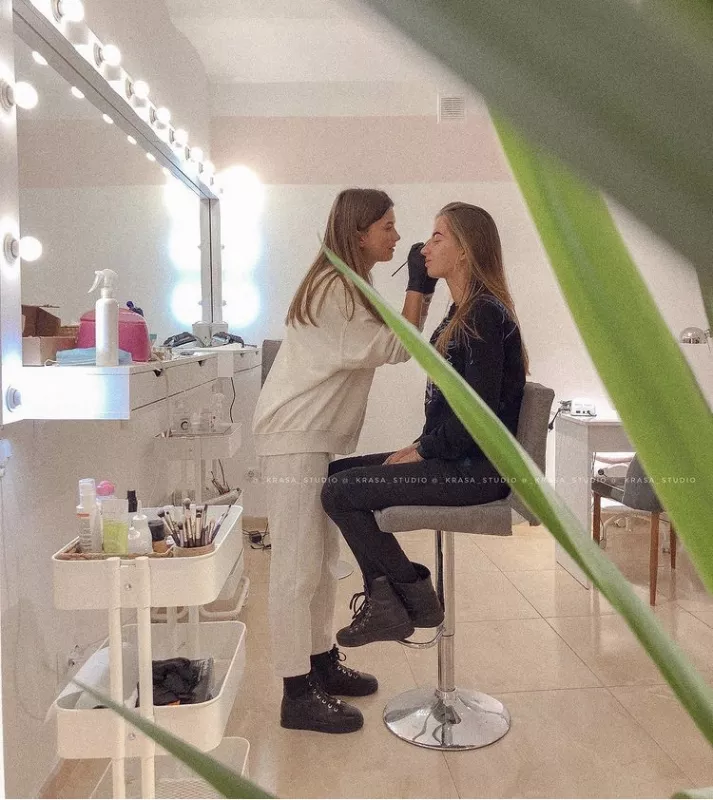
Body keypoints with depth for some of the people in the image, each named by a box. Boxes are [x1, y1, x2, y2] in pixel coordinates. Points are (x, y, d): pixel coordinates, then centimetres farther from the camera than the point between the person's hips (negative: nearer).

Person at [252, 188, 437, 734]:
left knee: (323, 560, 16)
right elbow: (393, 349, -17)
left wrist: (421, 291, 5)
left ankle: (322, 662, 29)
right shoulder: (332, 289, -17)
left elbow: (386, 347, 13)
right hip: (296, 438, -11)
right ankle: (298, 694, 3)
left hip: (321, 438, 11)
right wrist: (419, 288, -13)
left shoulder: (348, 287, 17)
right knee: (297, 567, -6)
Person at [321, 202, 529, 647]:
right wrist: (420, 446, 6)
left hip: (478, 468, -10)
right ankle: (386, 603, 6)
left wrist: (422, 451, -12)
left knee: (339, 491, -14)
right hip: (456, 457, 10)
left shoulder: (485, 315, -15)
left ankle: (414, 598, 2)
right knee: (336, 473, 7)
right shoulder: (464, 313, 16)